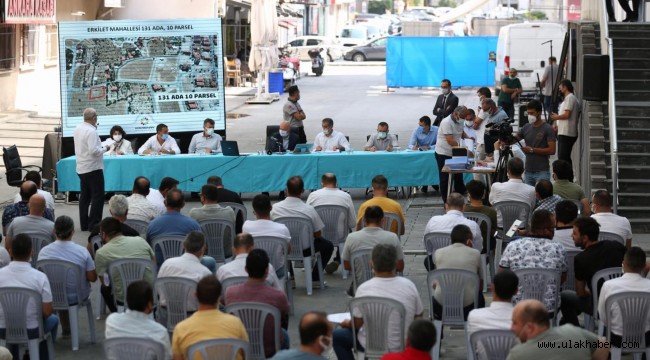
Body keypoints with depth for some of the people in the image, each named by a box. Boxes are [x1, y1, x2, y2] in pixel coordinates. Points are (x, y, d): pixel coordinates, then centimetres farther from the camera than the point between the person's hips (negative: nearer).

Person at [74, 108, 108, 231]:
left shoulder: (78, 128, 6)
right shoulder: (91, 131, -20)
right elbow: (94, 151, -25)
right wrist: (104, 148, -10)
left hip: (81, 168, 8)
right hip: (93, 168, -8)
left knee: (84, 197, 13)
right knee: (98, 197, -2)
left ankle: (84, 224, 16)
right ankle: (94, 224, -5)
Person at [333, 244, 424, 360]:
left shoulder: (364, 288, -18)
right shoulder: (409, 285, -12)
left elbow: (357, 324, -9)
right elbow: (418, 317, 1)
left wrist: (347, 324, 13)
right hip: (403, 346, 4)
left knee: (338, 335, 21)